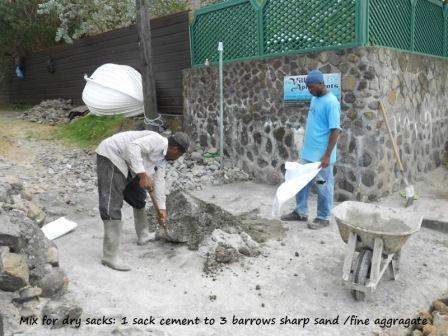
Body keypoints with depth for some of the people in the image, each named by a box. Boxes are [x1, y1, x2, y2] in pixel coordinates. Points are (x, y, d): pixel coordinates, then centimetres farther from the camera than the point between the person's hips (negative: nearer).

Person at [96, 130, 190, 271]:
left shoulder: (162, 157, 11)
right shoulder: (158, 140, -18)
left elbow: (159, 181, 13)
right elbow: (133, 147, -31)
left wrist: (162, 209, 12)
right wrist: (143, 175, -34)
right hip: (111, 156, -11)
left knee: (138, 197, 21)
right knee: (112, 206, -14)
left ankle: (143, 236, 37)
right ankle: (110, 256, -11)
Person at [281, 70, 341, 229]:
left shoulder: (331, 102, -17)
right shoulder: (315, 99, 10)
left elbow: (335, 130, -20)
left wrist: (327, 155, -23)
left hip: (321, 156, -9)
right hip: (307, 153, 9)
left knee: (323, 187, 5)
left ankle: (323, 218, 18)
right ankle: (300, 212, 28)